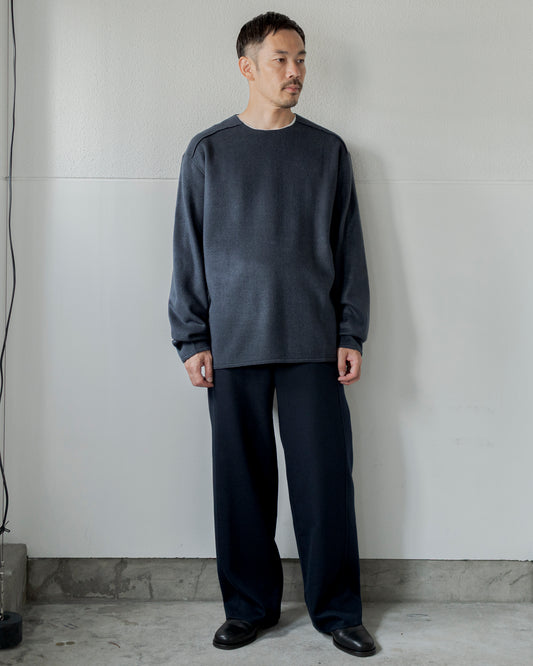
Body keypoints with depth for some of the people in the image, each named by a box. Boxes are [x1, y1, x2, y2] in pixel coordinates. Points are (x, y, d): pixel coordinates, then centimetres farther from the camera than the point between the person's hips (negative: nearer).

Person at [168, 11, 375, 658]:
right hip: (233, 345, 0)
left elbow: (349, 251, 9)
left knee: (325, 479, 1)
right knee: (242, 481, 5)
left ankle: (337, 610, 16)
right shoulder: (208, 152, 7)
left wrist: (351, 335, 2)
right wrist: (191, 339, -1)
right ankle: (249, 606, 21)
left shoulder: (328, 151, 9)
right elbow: (188, 253, 6)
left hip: (313, 344, 1)